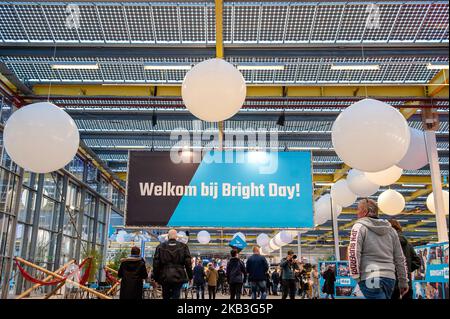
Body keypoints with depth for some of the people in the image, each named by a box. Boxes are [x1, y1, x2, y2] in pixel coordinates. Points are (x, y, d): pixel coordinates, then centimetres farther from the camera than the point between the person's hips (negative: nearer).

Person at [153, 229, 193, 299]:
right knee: (176, 296, 0)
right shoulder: (183, 246, 1)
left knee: (166, 296, 15)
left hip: (165, 277, 1)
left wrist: (156, 278, 9)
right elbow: (188, 263, 1)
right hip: (179, 277, -1)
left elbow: (156, 264, 2)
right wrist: (190, 276, 10)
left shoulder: (160, 247, 2)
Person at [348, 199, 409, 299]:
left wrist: (356, 276, -7)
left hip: (370, 277, -6)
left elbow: (353, 252, -12)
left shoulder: (359, 227, -1)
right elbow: (400, 258, 17)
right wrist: (403, 282, 22)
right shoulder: (390, 230, 16)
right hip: (390, 277, 6)